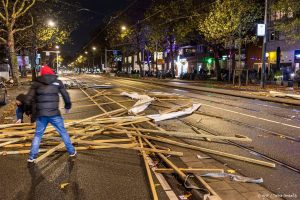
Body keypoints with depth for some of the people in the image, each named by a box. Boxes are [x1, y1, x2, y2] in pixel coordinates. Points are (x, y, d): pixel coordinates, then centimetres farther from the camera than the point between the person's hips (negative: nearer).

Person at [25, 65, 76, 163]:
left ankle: (32, 157, 16)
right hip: (54, 114, -1)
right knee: (63, 132, 14)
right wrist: (67, 106, 23)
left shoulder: (36, 84, 4)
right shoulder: (57, 82, 3)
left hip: (41, 114, 1)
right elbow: (66, 95, 7)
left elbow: (28, 99, -1)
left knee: (38, 135, 14)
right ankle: (71, 151, 23)